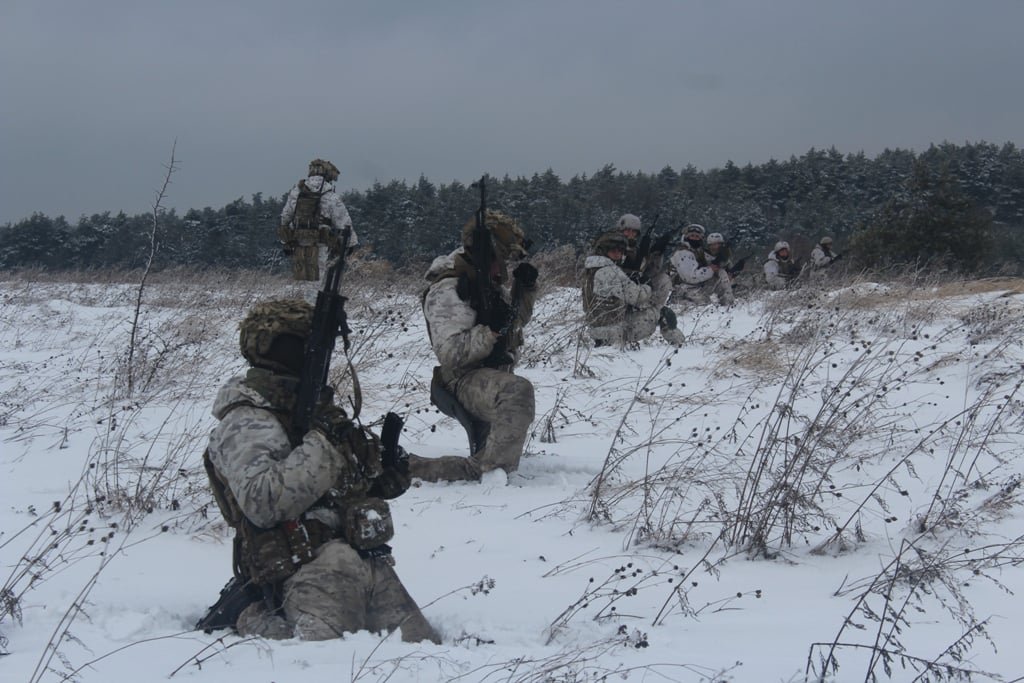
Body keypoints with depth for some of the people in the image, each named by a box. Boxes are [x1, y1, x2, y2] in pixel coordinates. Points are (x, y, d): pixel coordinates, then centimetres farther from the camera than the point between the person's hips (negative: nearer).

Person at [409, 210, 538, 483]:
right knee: (517, 390, -40)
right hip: (467, 380, -10)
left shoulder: (488, 282, 13)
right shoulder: (447, 292, -16)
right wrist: (491, 330, -33)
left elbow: (519, 318, 29)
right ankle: (494, 468, -40)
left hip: (493, 376, 10)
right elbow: (449, 352, -25)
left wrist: (525, 288, 10)